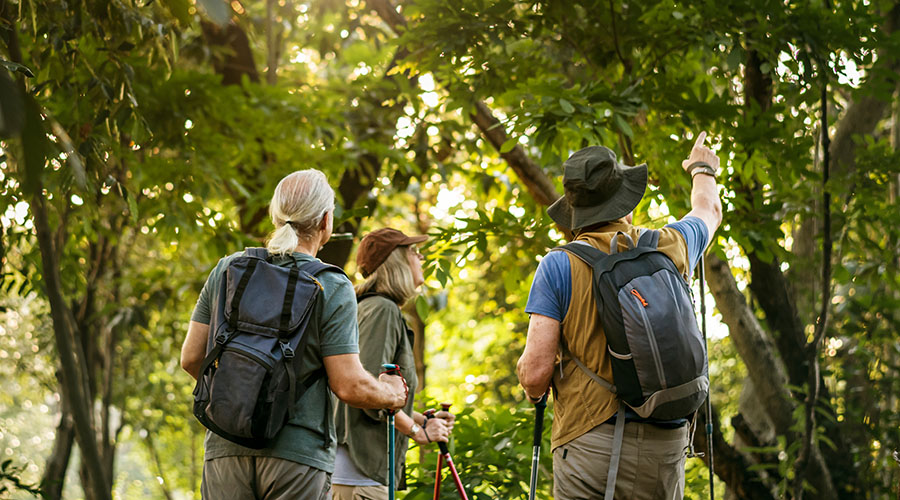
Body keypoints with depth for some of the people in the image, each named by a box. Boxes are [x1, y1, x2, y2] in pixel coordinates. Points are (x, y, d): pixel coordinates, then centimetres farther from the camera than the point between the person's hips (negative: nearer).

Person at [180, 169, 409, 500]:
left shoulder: (227, 270, 7)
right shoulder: (332, 287, -6)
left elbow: (191, 358, 9)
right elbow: (349, 386, -9)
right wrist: (392, 395, 11)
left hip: (225, 448, 4)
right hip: (298, 453, -4)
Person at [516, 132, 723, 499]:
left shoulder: (559, 266, -4)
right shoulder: (670, 247, 6)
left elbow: (535, 372, -9)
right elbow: (709, 209, 32)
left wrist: (534, 388, 15)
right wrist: (702, 169, 54)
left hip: (590, 441, -3)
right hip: (666, 444, 4)